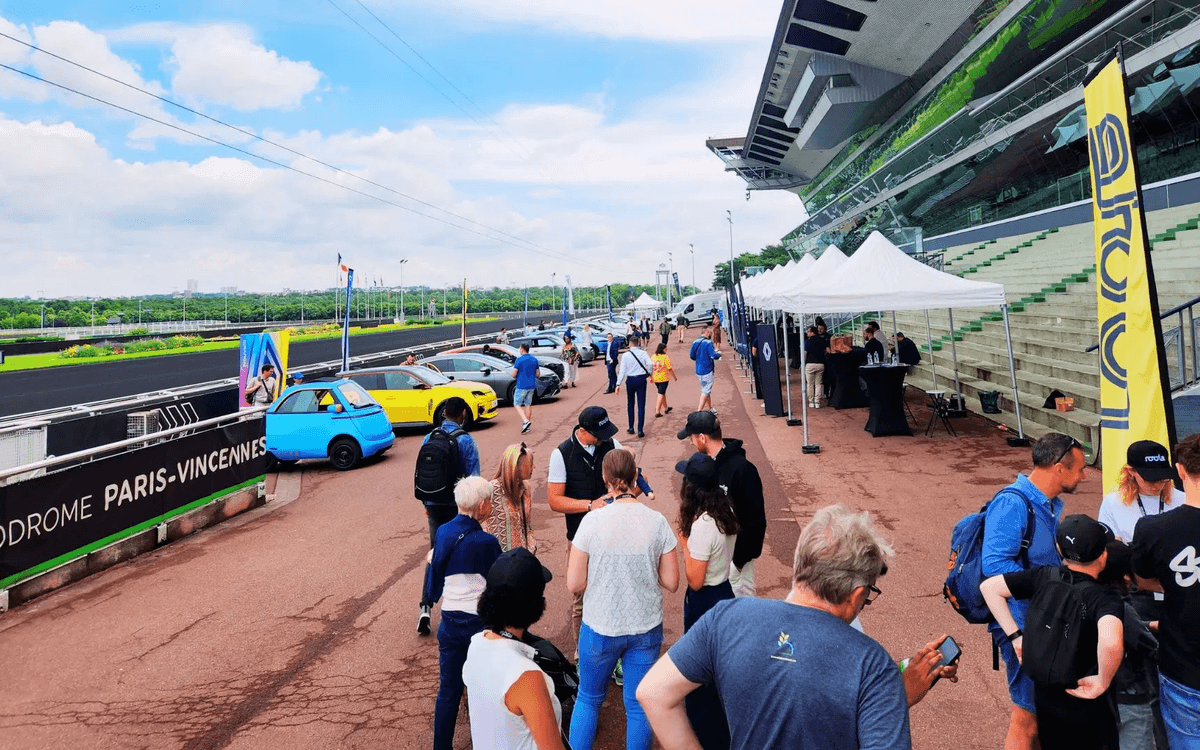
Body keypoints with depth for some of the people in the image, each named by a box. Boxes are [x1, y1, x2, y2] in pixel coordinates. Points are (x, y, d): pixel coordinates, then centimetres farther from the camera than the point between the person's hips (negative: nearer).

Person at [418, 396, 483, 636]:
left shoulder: (429, 438, 2)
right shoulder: (465, 441, -11)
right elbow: (473, 478, -11)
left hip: (434, 505, 4)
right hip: (458, 505, -3)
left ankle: (426, 607, 0)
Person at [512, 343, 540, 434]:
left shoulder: (519, 360, -13)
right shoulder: (534, 359, 7)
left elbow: (514, 375, -12)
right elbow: (537, 374, 12)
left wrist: (519, 375, 8)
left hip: (521, 386, -6)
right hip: (531, 386, 6)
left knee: (517, 404, 4)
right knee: (528, 405, 12)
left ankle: (525, 421, -15)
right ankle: (527, 426, 14)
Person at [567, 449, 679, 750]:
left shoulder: (592, 521, -16)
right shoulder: (656, 522, -10)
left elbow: (574, 584, -12)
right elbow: (671, 582, -4)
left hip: (600, 627, -1)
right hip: (646, 628, 1)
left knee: (588, 698, 21)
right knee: (639, 706, 16)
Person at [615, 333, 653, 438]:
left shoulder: (626, 355, -7)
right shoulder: (643, 353, -5)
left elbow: (622, 370, -8)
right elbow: (650, 364, -15)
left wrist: (618, 384, -5)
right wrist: (649, 373, 5)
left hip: (630, 380, 0)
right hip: (641, 379, 0)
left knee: (630, 404, 17)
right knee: (641, 405, 2)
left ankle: (631, 428, 22)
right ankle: (640, 430, -1)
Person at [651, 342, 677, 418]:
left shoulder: (653, 357, 1)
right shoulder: (665, 357, -14)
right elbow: (670, 369, -11)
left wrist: (651, 377, 14)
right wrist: (674, 376, 2)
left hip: (655, 378, 6)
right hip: (664, 378, -6)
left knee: (662, 393, 21)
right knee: (661, 394, -1)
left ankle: (666, 408, 36)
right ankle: (657, 412, -6)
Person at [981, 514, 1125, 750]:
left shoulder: (1043, 576, -9)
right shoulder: (1105, 598, -23)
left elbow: (988, 587, -4)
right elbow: (1110, 642, -44)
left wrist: (1015, 636, -2)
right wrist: (1103, 682, -25)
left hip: (1043, 697, 4)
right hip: (1086, 706, -4)